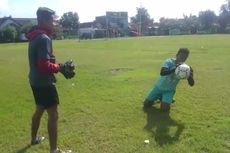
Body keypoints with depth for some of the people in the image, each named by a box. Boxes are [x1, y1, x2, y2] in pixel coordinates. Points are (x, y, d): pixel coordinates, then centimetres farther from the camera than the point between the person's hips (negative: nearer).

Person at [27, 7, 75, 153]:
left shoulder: (35, 37, 10)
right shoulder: (44, 38, -20)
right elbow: (44, 66, -27)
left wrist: (59, 66, 7)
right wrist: (61, 67, -14)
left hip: (36, 81, 10)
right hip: (44, 83, -10)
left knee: (39, 109, 25)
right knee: (53, 114, -3)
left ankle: (34, 138, 43)